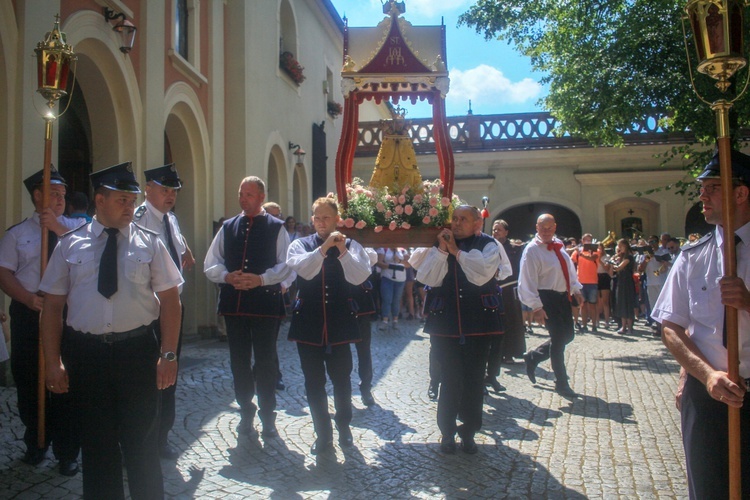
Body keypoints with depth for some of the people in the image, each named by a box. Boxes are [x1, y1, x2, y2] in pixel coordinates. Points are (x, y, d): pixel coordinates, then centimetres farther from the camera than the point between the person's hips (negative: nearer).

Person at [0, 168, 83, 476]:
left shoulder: (77, 227, 6)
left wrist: (57, 227, -18)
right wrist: (29, 298, -16)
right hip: (28, 312, 1)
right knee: (29, 382, 12)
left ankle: (67, 453, 17)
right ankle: (35, 444, 34)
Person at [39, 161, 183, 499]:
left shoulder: (149, 243, 1)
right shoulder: (70, 245, 3)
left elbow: (170, 300, -1)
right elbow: (52, 306, 4)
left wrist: (168, 354, -9)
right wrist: (53, 362, -2)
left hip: (137, 352, -1)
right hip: (86, 353, 1)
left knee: (142, 442, 10)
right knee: (96, 442, 13)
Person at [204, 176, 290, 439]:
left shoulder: (276, 228, 1)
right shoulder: (227, 227, 11)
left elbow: (286, 265, -4)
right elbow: (211, 264, 10)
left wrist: (261, 279, -18)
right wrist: (227, 276, -10)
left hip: (266, 301, -4)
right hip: (233, 301, 4)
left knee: (265, 361, 4)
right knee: (239, 360, 11)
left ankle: (267, 415, 19)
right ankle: (246, 412, 26)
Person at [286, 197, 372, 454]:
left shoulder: (350, 246, 2)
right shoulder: (300, 245, 4)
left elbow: (359, 277, -14)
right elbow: (304, 270, -16)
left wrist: (342, 251, -25)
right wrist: (323, 248, -27)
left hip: (340, 322, -1)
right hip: (308, 322, 1)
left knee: (341, 378, 10)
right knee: (314, 381, 7)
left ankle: (344, 426, 31)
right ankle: (323, 434, 21)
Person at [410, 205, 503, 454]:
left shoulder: (487, 244, 0)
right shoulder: (439, 243, 5)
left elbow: (482, 275, -17)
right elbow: (428, 278, -7)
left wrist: (456, 251, -13)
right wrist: (441, 249, -15)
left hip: (478, 323, 0)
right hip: (446, 322, 1)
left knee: (474, 379, 8)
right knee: (450, 379, 5)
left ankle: (469, 431, 22)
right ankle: (447, 431, 19)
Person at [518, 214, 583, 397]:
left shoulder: (557, 245, 8)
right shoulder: (532, 250, -15)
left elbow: (569, 268, 19)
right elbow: (528, 281, -18)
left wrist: (575, 289, 14)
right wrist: (536, 307, -21)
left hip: (563, 296, 8)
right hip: (547, 298, -8)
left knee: (568, 335, 13)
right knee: (559, 339, -4)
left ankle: (534, 357, 31)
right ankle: (561, 384, 10)